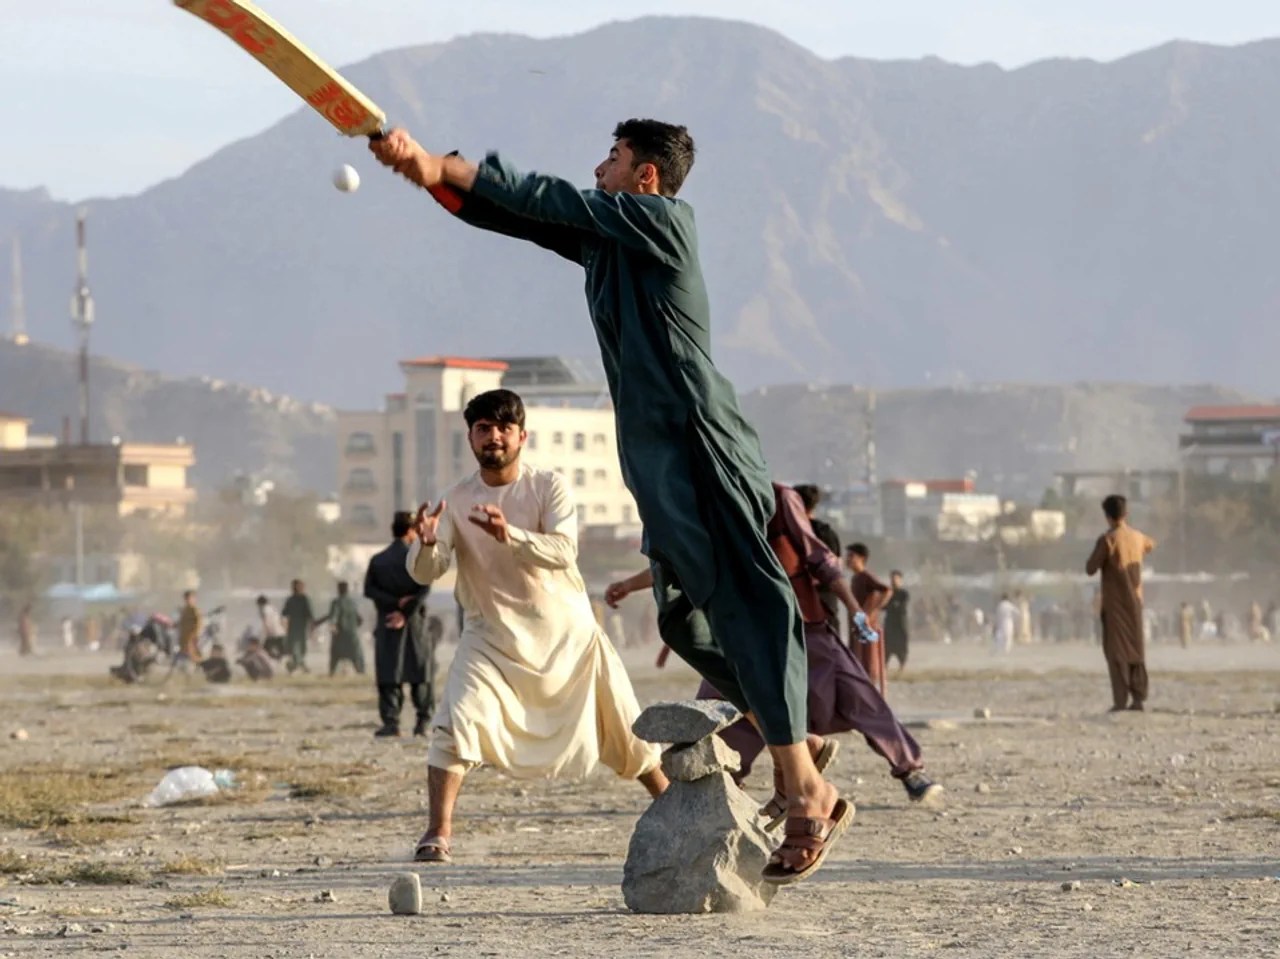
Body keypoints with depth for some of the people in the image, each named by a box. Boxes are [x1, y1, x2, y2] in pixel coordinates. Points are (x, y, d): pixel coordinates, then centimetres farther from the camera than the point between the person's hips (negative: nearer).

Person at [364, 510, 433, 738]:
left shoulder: (378, 560, 5)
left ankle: (391, 721, -7)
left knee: (388, 674, 2)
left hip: (385, 624, 2)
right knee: (422, 670, 8)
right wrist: (405, 611, -12)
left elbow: (369, 589, -4)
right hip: (414, 622, -2)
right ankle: (422, 721, 3)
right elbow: (424, 589, -14)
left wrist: (395, 602, -8)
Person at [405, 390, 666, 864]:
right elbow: (425, 573, -13)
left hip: (567, 632, 0)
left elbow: (564, 552, -23)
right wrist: (427, 542, -37)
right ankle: (437, 834, -18)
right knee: (455, 724, -21)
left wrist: (510, 536, -41)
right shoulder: (456, 501, -5)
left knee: (623, 726, 7)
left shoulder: (549, 487, -8)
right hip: (492, 637, 0)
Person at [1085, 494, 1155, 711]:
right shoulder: (1138, 537, 7)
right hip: (1135, 601, 5)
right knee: (1136, 649, 10)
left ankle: (1120, 700, -11)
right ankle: (1139, 698, 7)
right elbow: (1151, 544, 31)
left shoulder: (1107, 540, -14)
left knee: (1117, 650, -5)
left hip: (1115, 602, -5)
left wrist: (1092, 559, 8)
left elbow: (1090, 569, -11)